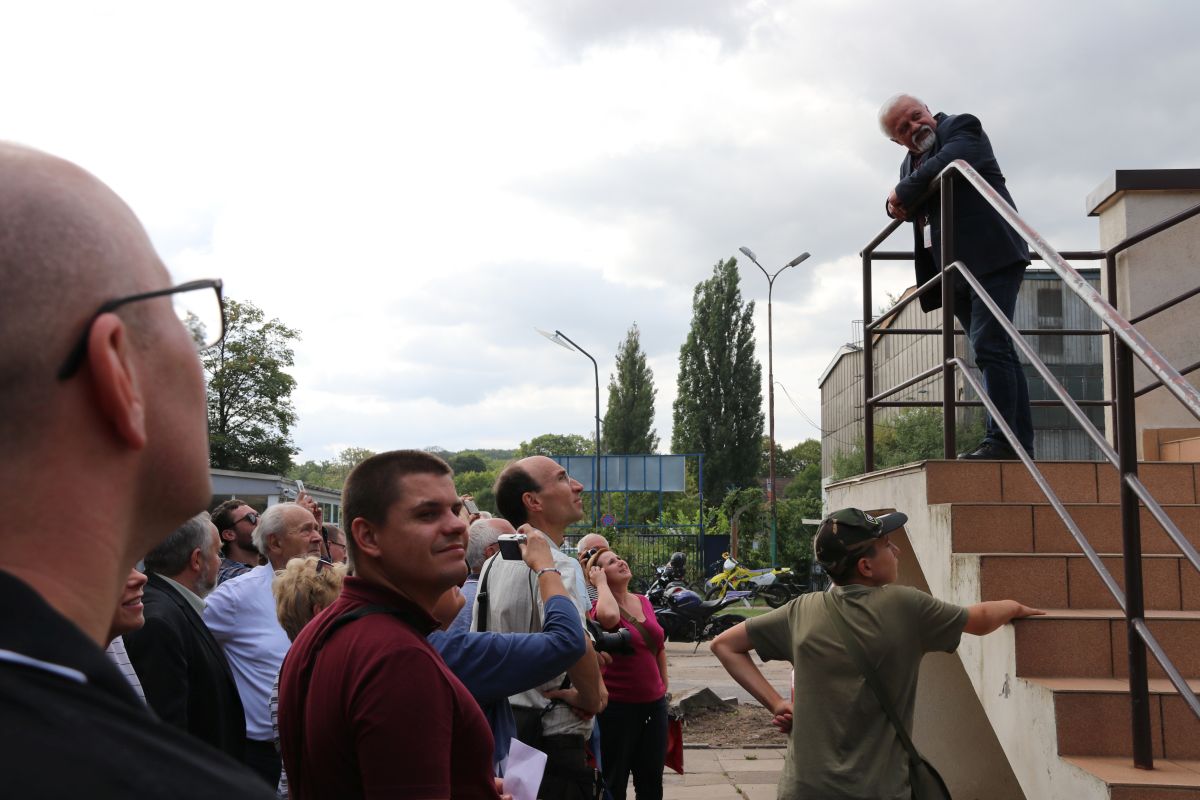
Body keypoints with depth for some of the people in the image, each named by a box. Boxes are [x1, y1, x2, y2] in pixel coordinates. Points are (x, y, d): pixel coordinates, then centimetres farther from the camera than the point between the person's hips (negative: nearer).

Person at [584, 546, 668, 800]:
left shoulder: (644, 602, 6)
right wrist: (601, 583, -21)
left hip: (654, 703, 6)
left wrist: (664, 684, 19)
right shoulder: (597, 608, -12)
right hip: (617, 705, -6)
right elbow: (609, 616, -38)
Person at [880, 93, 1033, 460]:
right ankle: (1020, 442, 10)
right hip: (957, 273, 9)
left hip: (992, 259, -9)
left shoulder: (962, 128, 0)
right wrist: (898, 206, 2)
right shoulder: (910, 164, 23)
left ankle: (1002, 439, -19)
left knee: (990, 347, -17)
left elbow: (947, 164, -21)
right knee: (997, 352, 8)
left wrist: (903, 193, -10)